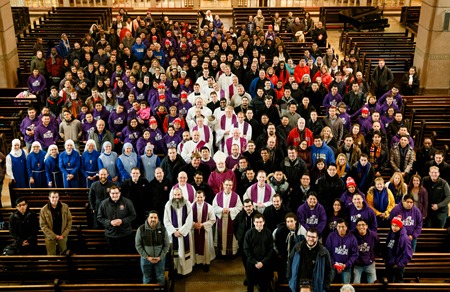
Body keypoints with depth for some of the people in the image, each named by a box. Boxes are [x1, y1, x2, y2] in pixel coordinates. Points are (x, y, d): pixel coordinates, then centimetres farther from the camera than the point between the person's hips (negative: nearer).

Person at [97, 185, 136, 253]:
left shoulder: (127, 202, -7)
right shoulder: (104, 203, -4)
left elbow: (133, 215, -3)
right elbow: (99, 217, 2)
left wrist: (122, 221, -18)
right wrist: (110, 222, -15)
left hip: (126, 235, -1)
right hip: (111, 235, 1)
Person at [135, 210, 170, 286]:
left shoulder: (162, 229, -8)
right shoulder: (141, 229, -11)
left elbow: (167, 245, -2)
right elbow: (138, 245, -6)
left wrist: (160, 257, -10)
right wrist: (147, 257, -11)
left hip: (160, 259, 1)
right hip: (146, 259, 0)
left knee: (160, 279, 12)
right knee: (147, 279, 14)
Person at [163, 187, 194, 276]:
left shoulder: (187, 204, -6)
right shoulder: (168, 204, -3)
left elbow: (189, 220, -7)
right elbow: (166, 221, -3)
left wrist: (181, 231, -13)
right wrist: (174, 231, -11)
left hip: (185, 233, 0)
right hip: (172, 232, 1)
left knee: (184, 251, 4)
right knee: (173, 251, 3)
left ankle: (185, 269, 15)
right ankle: (174, 268, 14)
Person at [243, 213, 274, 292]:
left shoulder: (268, 233, -3)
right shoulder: (249, 233, -5)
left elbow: (271, 249, -2)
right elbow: (246, 249, -5)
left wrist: (263, 262, -12)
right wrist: (255, 262, -12)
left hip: (265, 264, 0)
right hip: (252, 264, 0)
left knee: (264, 285, 7)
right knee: (250, 283, 11)